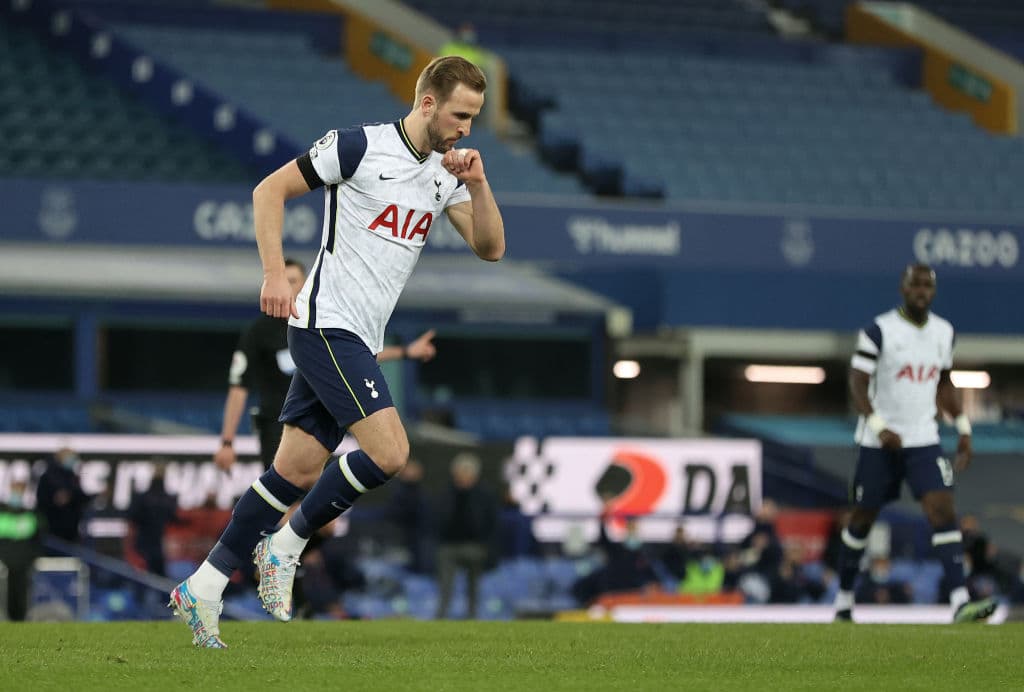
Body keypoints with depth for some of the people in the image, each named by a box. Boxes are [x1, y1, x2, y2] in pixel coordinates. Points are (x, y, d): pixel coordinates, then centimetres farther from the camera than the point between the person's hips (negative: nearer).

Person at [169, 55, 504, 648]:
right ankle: (287, 543, -2)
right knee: (389, 451, -19)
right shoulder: (360, 147, -10)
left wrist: (478, 184, -5)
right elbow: (270, 190, -6)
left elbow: (491, 247, 10)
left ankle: (204, 588, 12)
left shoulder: (447, 172, 12)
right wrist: (275, 274, -15)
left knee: (298, 471, 7)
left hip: (358, 341, 8)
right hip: (328, 325, -8)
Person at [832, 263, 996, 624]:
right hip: (879, 444, -3)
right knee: (862, 519, 6)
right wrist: (879, 427, -26)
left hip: (924, 441, 3)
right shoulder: (879, 330, -10)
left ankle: (960, 601, -21)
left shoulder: (943, 332, 8)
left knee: (943, 510, -13)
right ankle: (844, 599, 24)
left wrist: (963, 429, 12)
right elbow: (857, 384, -13)